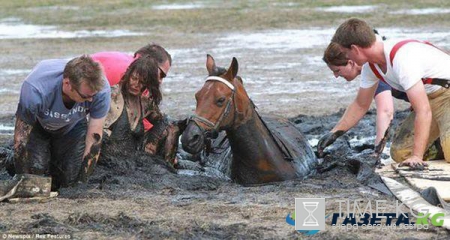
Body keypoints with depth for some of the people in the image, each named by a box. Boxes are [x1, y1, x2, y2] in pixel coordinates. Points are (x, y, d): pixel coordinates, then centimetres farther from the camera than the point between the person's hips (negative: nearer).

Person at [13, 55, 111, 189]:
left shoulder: (101, 89, -36)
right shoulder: (35, 91, -42)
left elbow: (94, 137, -26)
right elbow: (21, 138, -30)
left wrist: (83, 182, -23)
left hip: (72, 127, 1)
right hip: (38, 126, -1)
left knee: (72, 178, -15)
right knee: (36, 169, -21)